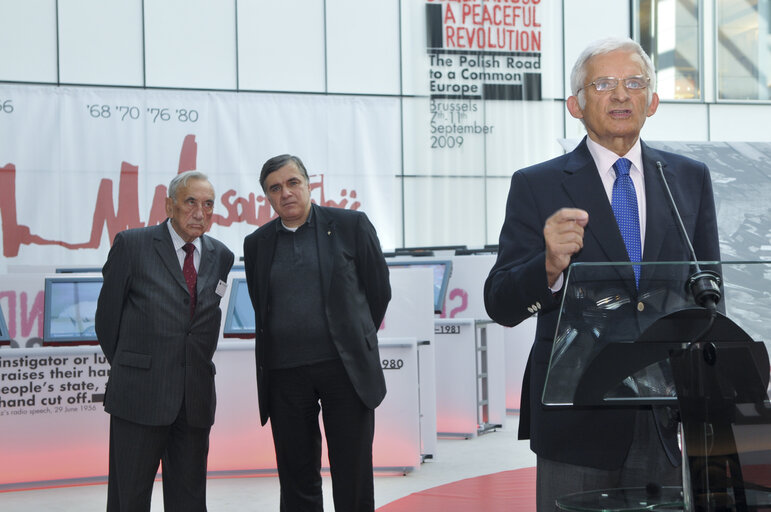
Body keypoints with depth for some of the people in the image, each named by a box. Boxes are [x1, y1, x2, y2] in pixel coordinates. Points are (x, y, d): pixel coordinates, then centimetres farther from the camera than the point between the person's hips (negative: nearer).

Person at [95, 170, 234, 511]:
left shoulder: (221, 257, 11)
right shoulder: (132, 244, -2)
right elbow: (108, 315, 4)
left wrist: (199, 366, 13)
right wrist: (126, 367, 10)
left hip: (196, 396, 4)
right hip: (140, 394, -4)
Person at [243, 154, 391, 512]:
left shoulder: (351, 225, 2)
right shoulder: (257, 243, 10)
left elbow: (379, 290, 6)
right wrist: (292, 344, 13)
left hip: (345, 369, -2)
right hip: (284, 373, 3)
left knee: (353, 481, 1)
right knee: (296, 482, 6)